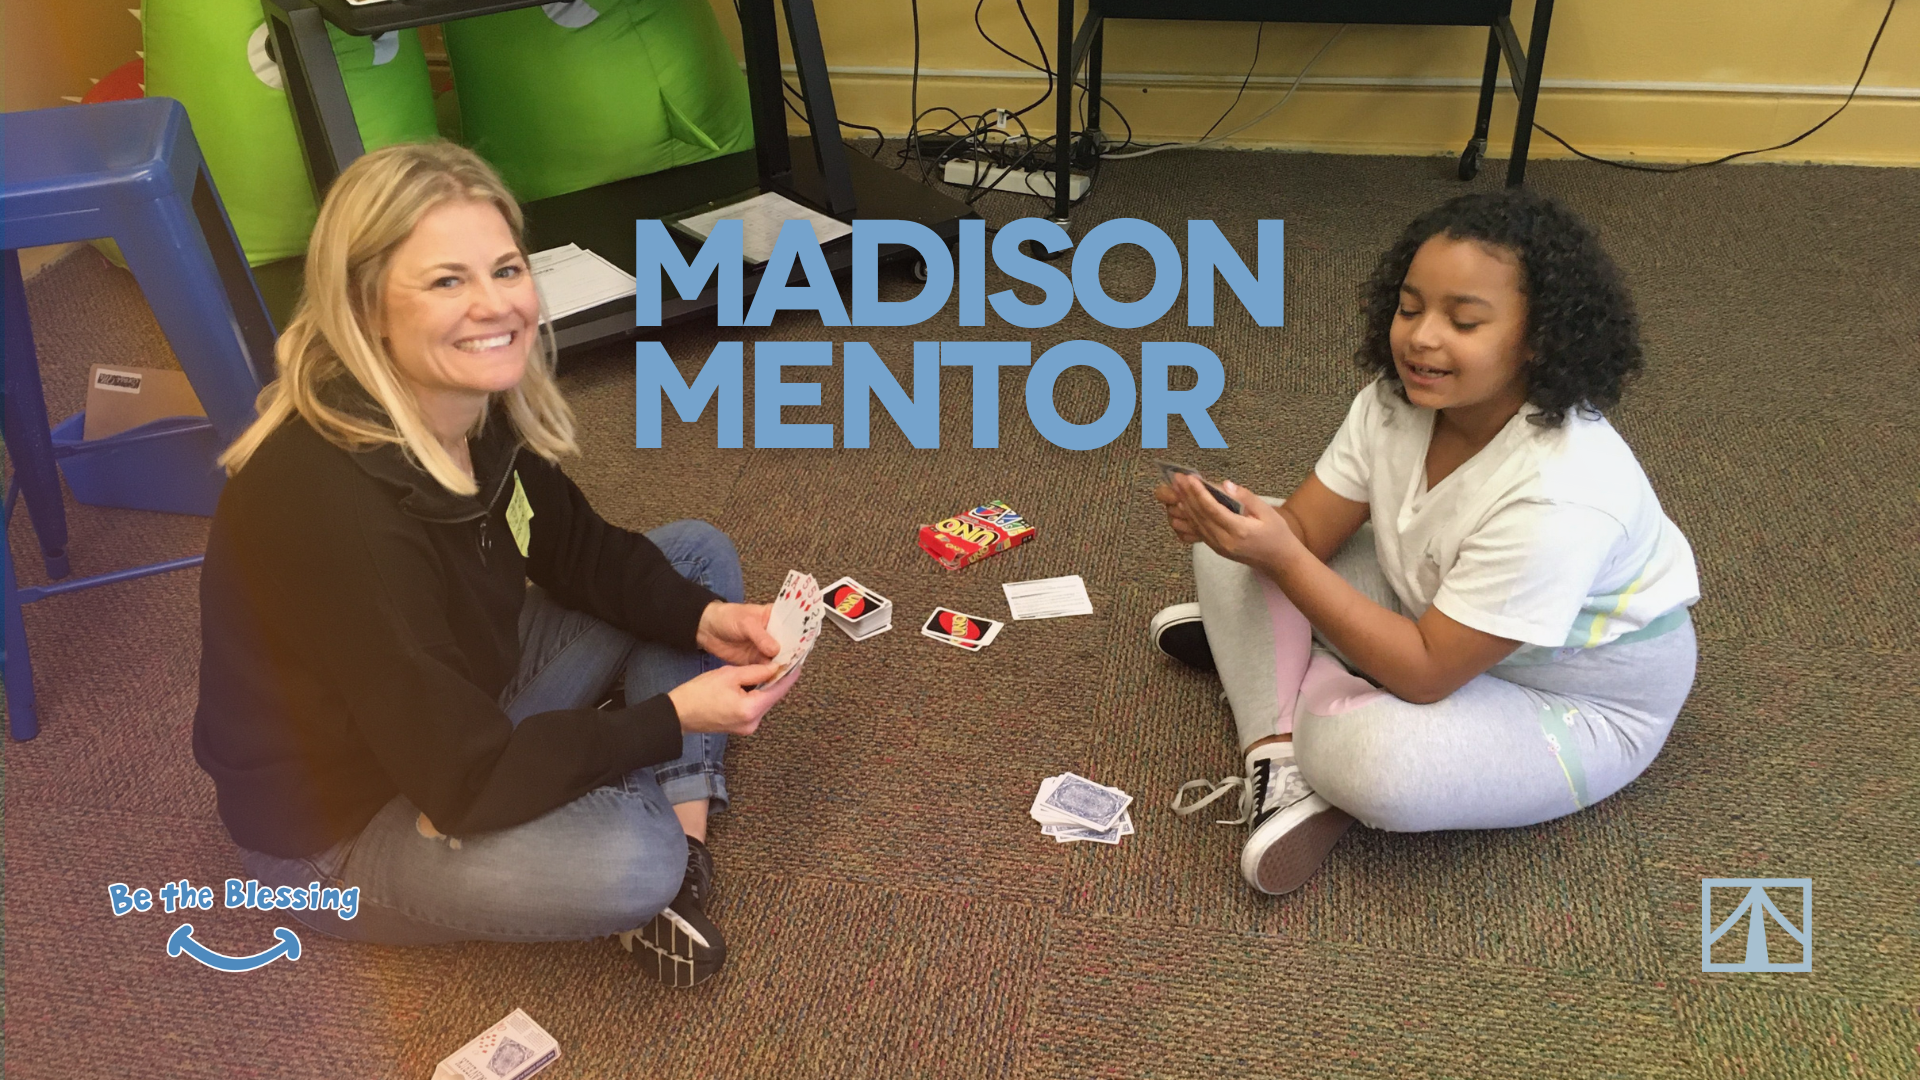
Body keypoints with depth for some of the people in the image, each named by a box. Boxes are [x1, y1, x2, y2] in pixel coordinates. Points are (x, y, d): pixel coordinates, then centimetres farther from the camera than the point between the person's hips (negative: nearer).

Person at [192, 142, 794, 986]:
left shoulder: (484, 399, -13)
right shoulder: (331, 504, -36)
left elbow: (579, 550, 4)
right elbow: (467, 782, -32)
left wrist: (703, 618, -13)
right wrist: (675, 716, -26)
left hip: (464, 703, 9)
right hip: (335, 827, -8)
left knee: (697, 553, 3)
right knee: (626, 861, -34)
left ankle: (680, 830, -5)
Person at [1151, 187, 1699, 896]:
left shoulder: (1557, 495, -37)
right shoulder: (1396, 399, -16)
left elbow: (1427, 673, -34)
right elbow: (1307, 532, -10)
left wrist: (1281, 556, -41)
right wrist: (1230, 519, -34)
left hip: (1579, 701, -7)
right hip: (1437, 614, 7)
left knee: (1376, 763, -36)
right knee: (1237, 547, -7)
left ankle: (1255, 663, -6)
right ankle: (1280, 764, -9)